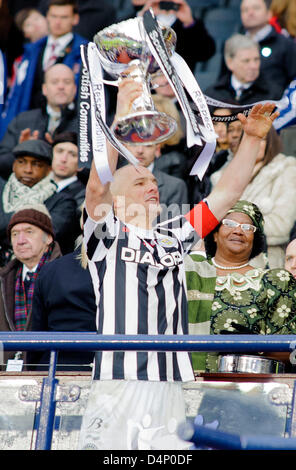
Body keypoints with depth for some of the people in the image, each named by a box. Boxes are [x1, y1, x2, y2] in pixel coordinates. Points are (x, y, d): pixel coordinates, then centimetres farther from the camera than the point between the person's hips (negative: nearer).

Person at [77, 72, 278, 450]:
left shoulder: (174, 237, 20)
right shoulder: (106, 235, 5)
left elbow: (226, 194, 19)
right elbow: (97, 186, -13)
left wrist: (252, 138, 10)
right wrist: (122, 117, -18)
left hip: (170, 388, 5)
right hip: (117, 387, -5)